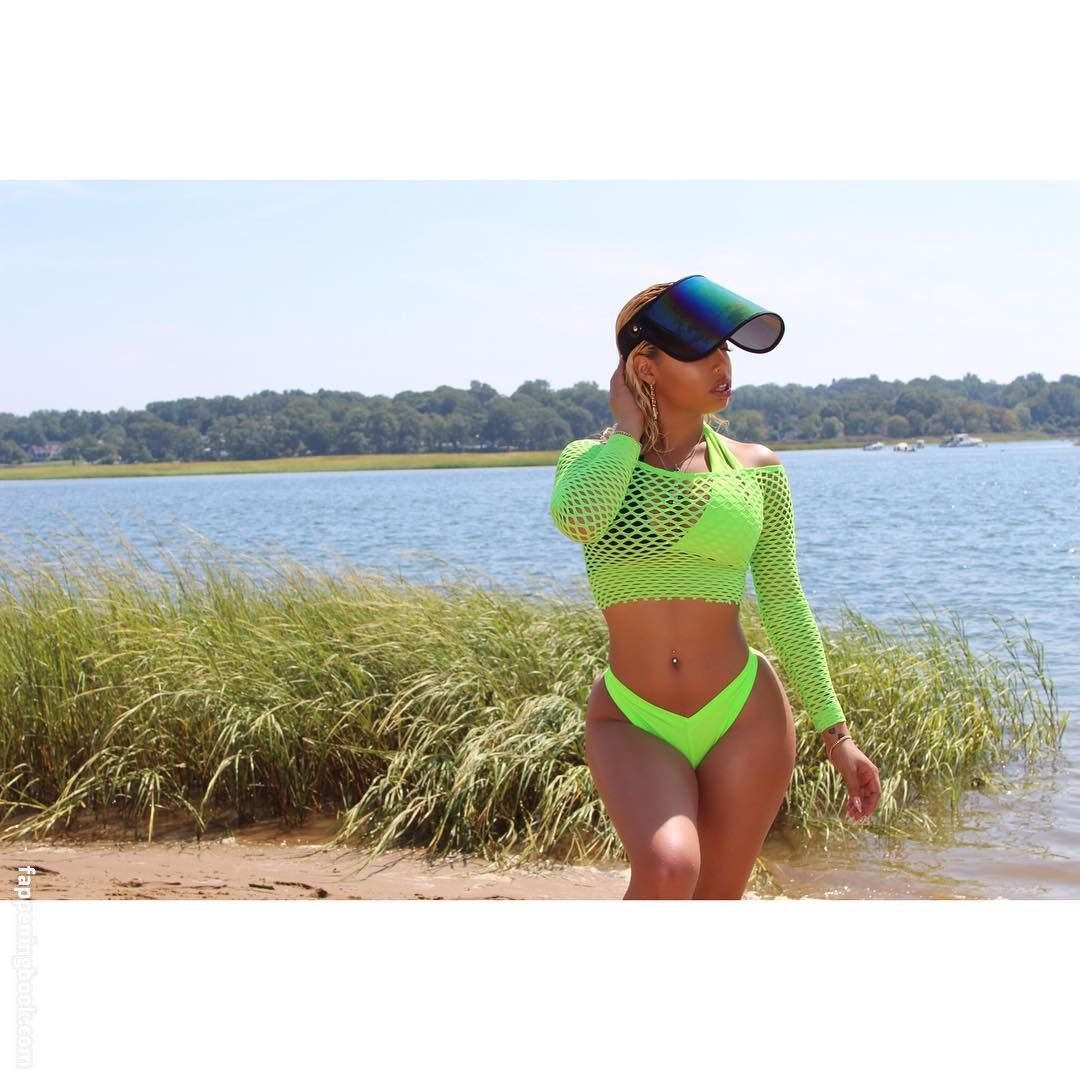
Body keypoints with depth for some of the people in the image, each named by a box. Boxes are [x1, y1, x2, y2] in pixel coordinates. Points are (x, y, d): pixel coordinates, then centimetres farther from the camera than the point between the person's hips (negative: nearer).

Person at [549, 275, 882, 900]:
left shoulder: (756, 470, 4)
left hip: (744, 717, 2)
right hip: (633, 722, -1)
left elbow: (784, 606, 8)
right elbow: (578, 519, -23)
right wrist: (629, 427, -8)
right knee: (668, 870, -29)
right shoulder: (592, 460, 2)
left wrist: (836, 732, 5)